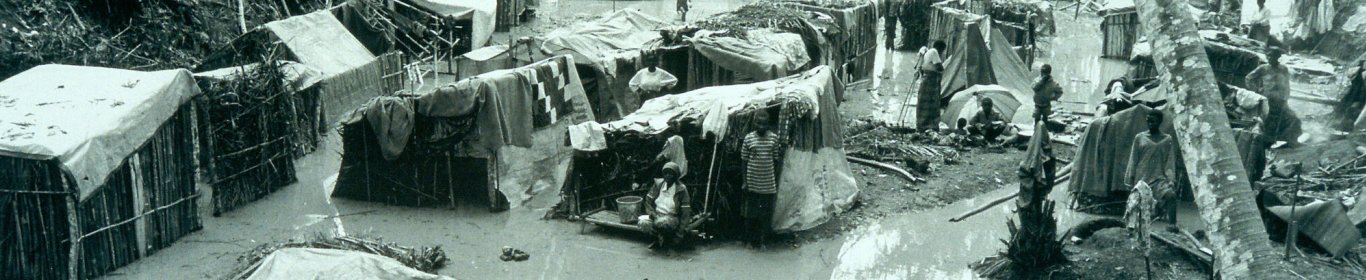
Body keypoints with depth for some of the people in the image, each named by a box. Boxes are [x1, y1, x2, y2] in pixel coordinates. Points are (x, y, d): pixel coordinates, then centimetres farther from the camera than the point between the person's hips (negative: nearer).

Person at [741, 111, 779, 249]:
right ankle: (751, 240, 21)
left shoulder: (773, 137, 0)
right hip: (752, 183, -1)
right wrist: (745, 182, -2)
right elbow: (744, 161, 1)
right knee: (751, 213, 6)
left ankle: (761, 240, 20)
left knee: (766, 214, 5)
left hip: (768, 184, 1)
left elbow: (775, 160, 7)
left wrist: (777, 181, 6)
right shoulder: (749, 138, -4)